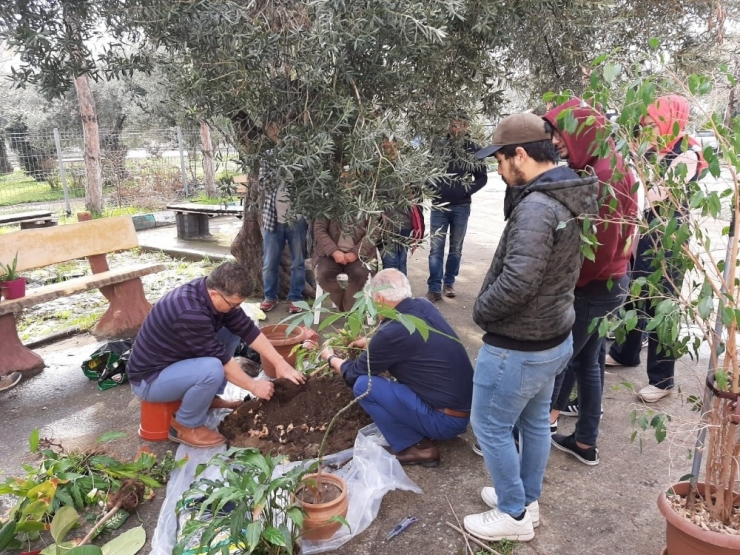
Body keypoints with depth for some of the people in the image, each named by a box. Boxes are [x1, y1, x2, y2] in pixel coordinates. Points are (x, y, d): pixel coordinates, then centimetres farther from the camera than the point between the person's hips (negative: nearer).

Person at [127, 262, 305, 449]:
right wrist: (254, 386, -13)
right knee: (212, 369, -33)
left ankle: (209, 398, 13)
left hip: (175, 359, 9)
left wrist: (280, 363, -7)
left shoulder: (212, 290, -10)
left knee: (231, 331, 1)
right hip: (149, 379, -9)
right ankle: (184, 426, -6)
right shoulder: (190, 313, -35)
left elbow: (246, 328, -5)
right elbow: (221, 359, -26)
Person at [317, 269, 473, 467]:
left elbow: (354, 374, -2)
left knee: (363, 385, -10)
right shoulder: (425, 306, 0)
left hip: (446, 419, -8)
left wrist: (331, 358, 17)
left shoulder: (392, 332, -21)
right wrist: (371, 343, 33)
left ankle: (417, 447, 0)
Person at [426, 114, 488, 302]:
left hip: (461, 206, 1)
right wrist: (433, 187, -8)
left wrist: (467, 190, -8)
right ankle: (434, 288, 4)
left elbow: (482, 177, 6)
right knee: (436, 248, -1)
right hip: (439, 205, -1)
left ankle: (449, 283, 23)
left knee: (456, 248, 10)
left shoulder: (473, 148, -1)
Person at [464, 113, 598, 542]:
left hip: (518, 347, -10)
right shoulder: (565, 198, 4)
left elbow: (516, 282, -31)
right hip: (553, 337, 10)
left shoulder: (536, 207, -26)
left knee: (491, 427, 9)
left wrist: (481, 310, -15)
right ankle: (527, 500, 41)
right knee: (535, 422, 22)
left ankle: (514, 515, 25)